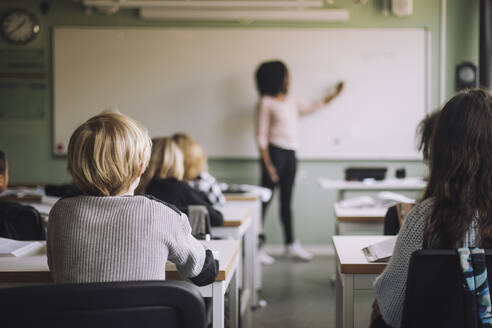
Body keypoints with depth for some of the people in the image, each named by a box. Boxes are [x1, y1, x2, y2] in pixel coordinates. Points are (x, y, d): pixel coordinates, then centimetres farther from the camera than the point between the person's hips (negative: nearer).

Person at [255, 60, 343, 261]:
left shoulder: (291, 100, 14)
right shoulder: (266, 102, -8)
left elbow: (310, 108, 32)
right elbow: (261, 136, -11)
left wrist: (334, 96, 34)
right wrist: (268, 165, -17)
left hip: (290, 154, 7)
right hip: (275, 152, -7)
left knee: (286, 201, 12)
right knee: (265, 200, -7)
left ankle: (291, 245, 17)